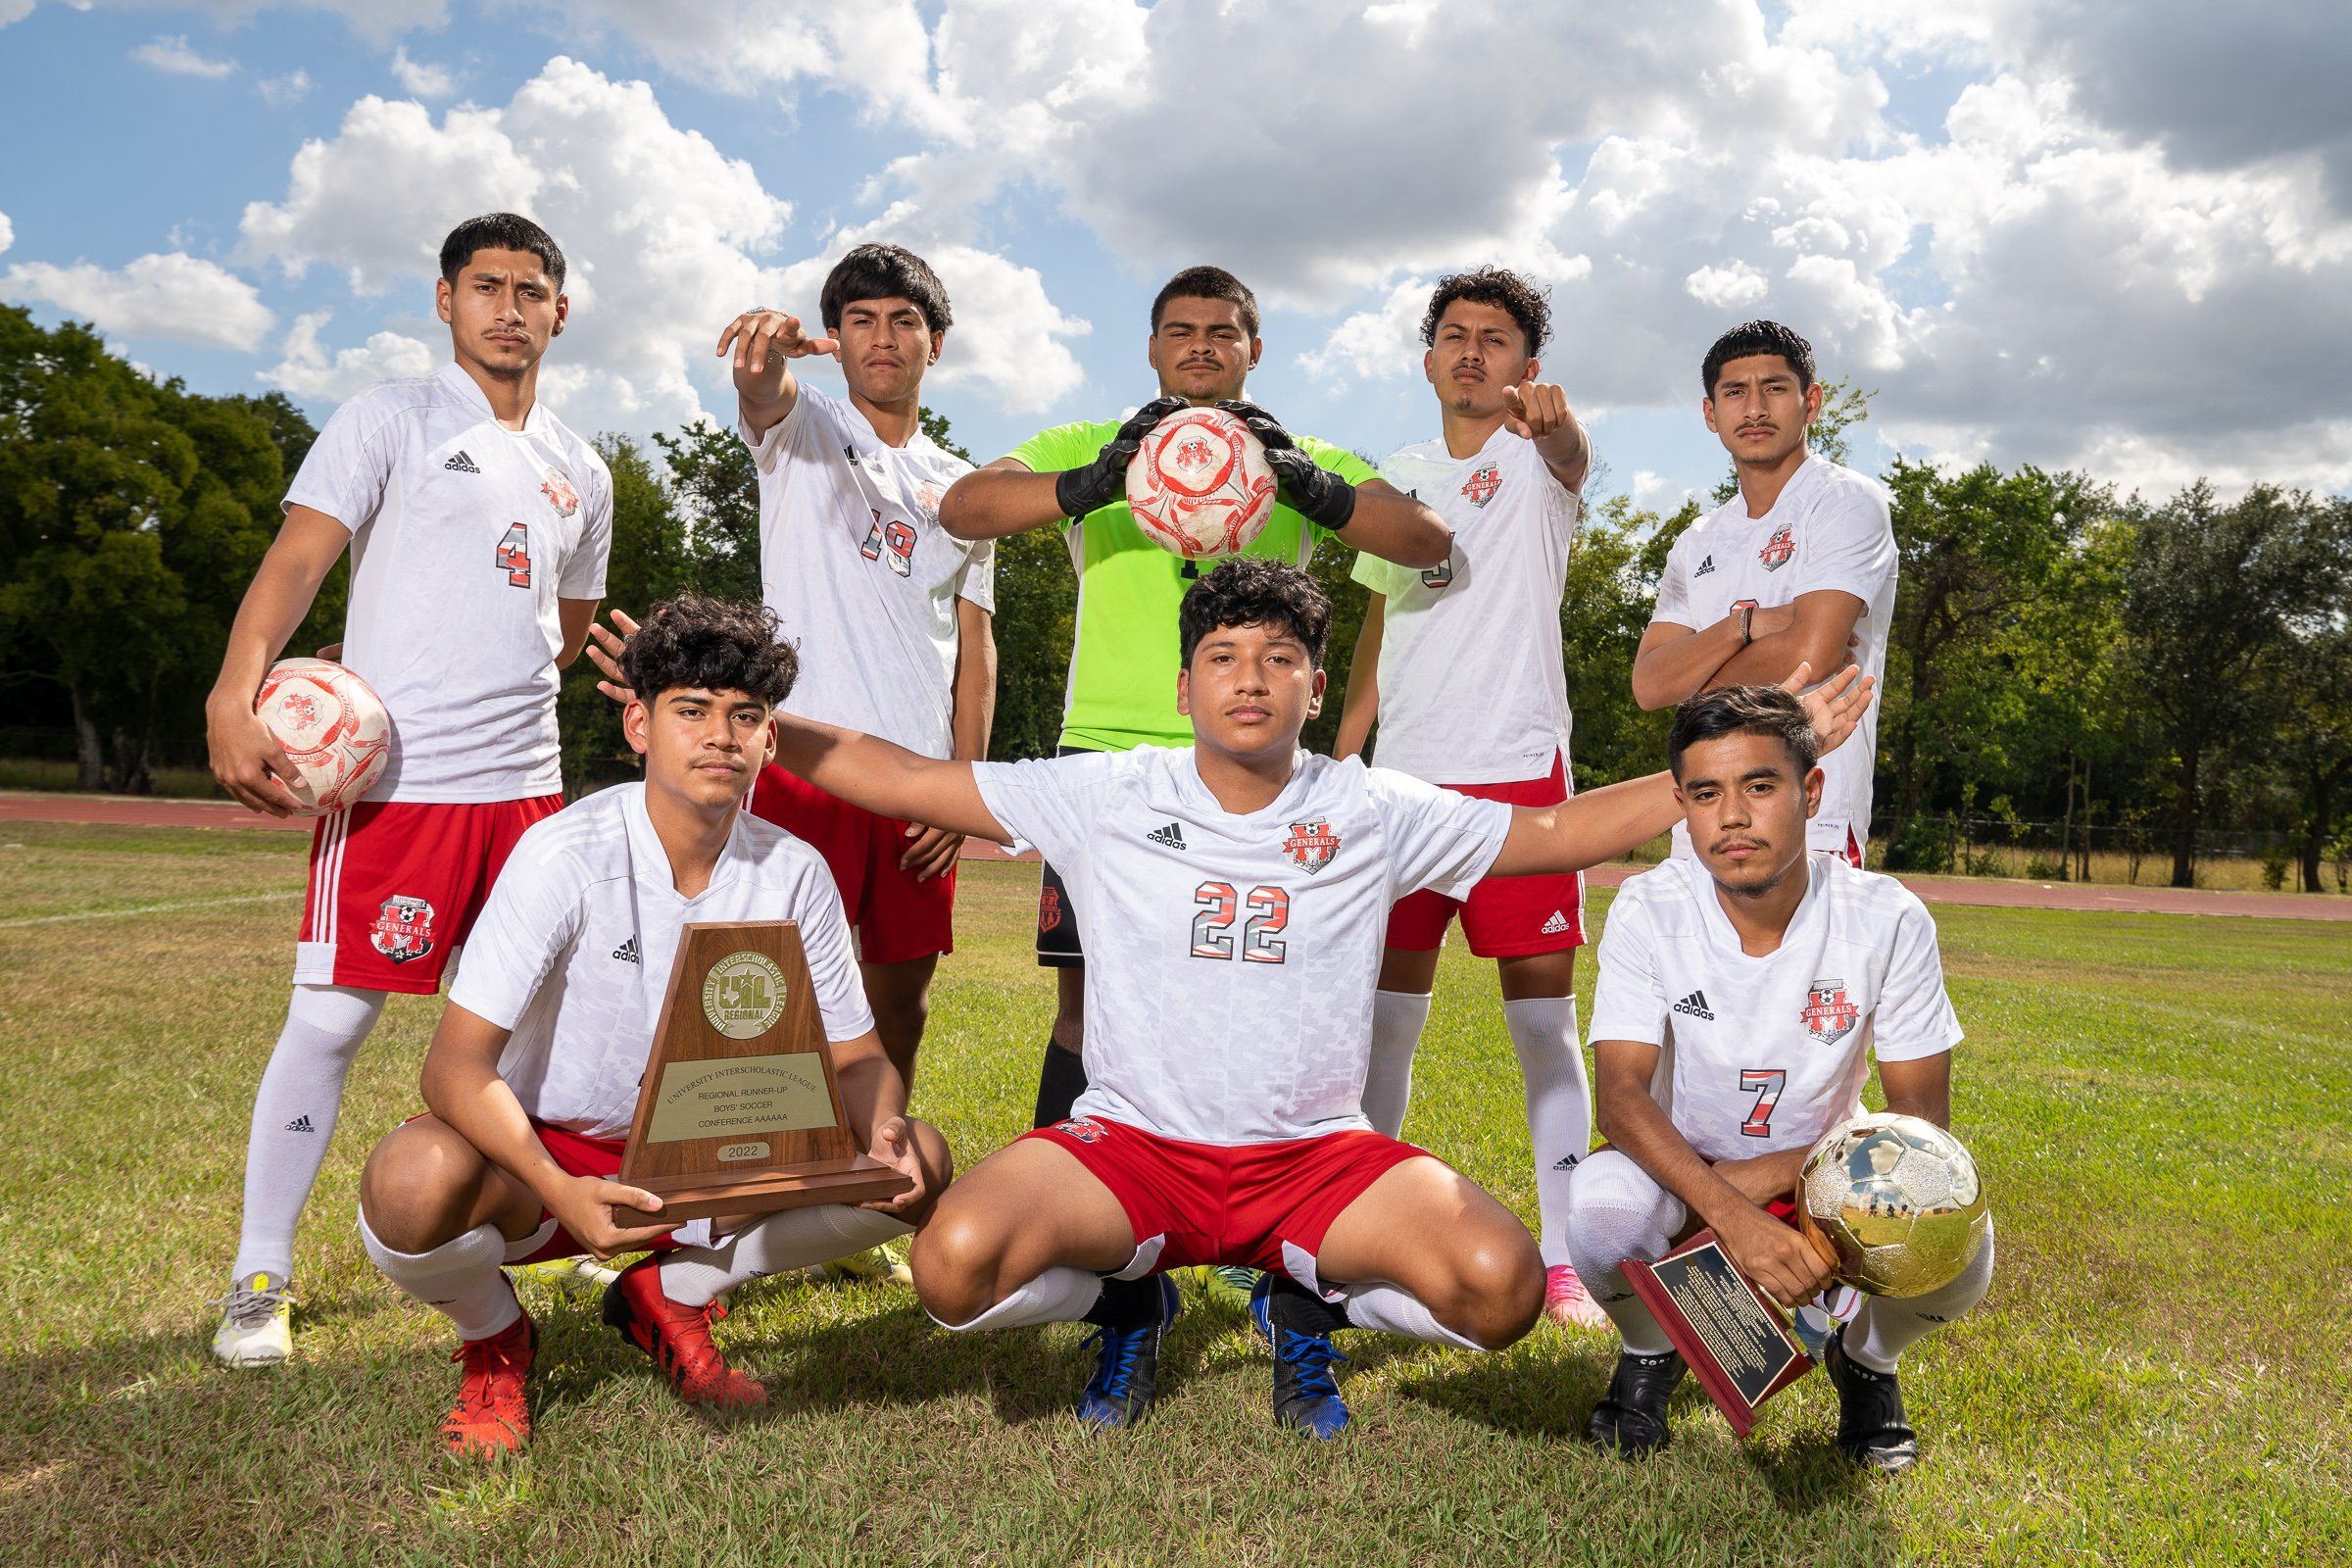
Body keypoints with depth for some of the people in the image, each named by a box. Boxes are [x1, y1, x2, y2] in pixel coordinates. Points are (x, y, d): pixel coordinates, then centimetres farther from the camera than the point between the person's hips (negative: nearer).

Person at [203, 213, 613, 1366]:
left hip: (528, 784, 5)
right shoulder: (389, 420, 1)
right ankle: (259, 1277, 11)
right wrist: (234, 697, -25)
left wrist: (488, 690, 11)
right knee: (332, 1014, -4)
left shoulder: (582, 473, 17)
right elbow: (296, 560, -11)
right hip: (394, 778, -5)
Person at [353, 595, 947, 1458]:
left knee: (918, 1161, -15)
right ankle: (493, 1340, 2)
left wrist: (885, 1129, -27)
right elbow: (456, 1068, -24)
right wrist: (562, 1192, -41)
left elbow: (857, 1056, -2)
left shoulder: (793, 874, -8)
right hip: (546, 1160, -3)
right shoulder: (567, 854, -20)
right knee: (416, 1178, -36)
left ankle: (673, 1295, 7)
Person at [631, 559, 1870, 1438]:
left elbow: (1558, 832, 8)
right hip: (1131, 1144, 0)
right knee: (956, 1264, -28)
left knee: (1499, 1284, -25)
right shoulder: (1106, 797, 2)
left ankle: (1308, 1303, 9)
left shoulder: (1373, 813, 4)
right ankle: (1127, 1298, 9)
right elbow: (902, 781, 3)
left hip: (1315, 1152, 1)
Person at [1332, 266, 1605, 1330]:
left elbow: (1572, 459, -23)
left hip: (1520, 770, -4)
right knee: (1387, 1011, 7)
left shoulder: (1539, 460, 3)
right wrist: (1334, 763, 13)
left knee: (1544, 1014, -1)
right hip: (1407, 774, 4)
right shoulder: (1400, 476, 16)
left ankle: (1560, 1260, 7)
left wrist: (1554, 423, -47)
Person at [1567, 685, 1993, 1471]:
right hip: (1684, 1171, -1)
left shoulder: (1888, 918, -17)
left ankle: (1865, 1358, 9)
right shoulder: (1649, 910, -19)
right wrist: (1730, 1214, -43)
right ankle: (1650, 1352, 3)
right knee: (1601, 1206, -35)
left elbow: (1922, 1113, -13)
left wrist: (1773, 1174, -25)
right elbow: (1621, 1096, -27)